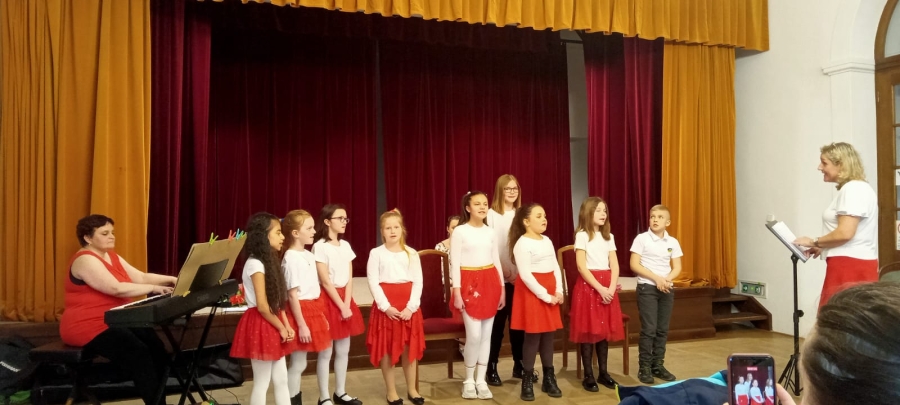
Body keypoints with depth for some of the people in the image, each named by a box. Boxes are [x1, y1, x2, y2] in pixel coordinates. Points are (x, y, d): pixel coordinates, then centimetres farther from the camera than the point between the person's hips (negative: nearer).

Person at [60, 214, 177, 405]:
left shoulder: (113, 257, 15)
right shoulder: (85, 260, -14)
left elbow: (141, 277, 9)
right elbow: (117, 289, -24)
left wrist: (172, 280, -5)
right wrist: (153, 288, -21)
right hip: (88, 326, -8)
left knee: (157, 348, -18)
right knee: (139, 352, -28)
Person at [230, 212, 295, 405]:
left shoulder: (269, 262, 12)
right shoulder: (255, 264, -17)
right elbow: (262, 306, -21)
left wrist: (286, 326, 3)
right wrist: (281, 328, -11)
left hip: (273, 327, 9)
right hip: (261, 326, -9)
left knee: (281, 380, 13)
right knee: (262, 383, 1)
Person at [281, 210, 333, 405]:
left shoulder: (309, 255, 9)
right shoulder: (291, 258, -17)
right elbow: (292, 295, -19)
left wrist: (321, 315, 16)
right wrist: (301, 325, -19)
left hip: (314, 310, 10)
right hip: (301, 312, -10)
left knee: (325, 353, 19)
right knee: (299, 364, -2)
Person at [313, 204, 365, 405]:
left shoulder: (346, 246, 9)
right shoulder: (320, 247, -11)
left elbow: (349, 278, 5)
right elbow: (326, 282, -14)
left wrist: (347, 304, -7)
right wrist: (341, 306, -15)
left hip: (344, 298, 7)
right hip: (328, 299, -6)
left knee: (343, 350, 12)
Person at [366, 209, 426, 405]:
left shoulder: (411, 253, 4)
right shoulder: (376, 253, -2)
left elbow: (418, 282, 0)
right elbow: (373, 282, -7)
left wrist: (411, 307, -11)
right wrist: (385, 306, -15)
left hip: (408, 306, 2)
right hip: (385, 306, -2)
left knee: (410, 348, 10)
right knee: (386, 349, 5)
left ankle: (412, 389, 24)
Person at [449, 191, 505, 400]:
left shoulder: (491, 232, 10)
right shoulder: (460, 231, -4)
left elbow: (497, 261, 13)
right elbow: (454, 263, -6)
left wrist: (501, 288, 10)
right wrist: (456, 291, -12)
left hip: (489, 283, 5)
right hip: (469, 283, -4)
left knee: (486, 334, 6)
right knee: (474, 334, -9)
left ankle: (481, 380, 15)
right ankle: (469, 380, 9)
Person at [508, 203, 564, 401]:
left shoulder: (547, 241, 12)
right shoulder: (522, 243, -12)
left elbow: (556, 267, 11)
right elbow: (525, 275, -18)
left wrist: (559, 291, -2)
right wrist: (545, 296, -17)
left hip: (550, 292, 7)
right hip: (532, 292, -7)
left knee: (548, 335, 10)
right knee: (533, 336, -4)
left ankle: (549, 379, 20)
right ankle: (527, 382, 5)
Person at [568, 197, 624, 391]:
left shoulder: (608, 236, 13)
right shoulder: (582, 235, -4)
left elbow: (614, 266, 6)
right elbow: (581, 267, -12)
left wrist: (611, 288, -9)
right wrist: (600, 288, -16)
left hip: (607, 287, 5)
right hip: (588, 285, -5)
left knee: (605, 329, 8)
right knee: (588, 331, -2)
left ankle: (603, 372, 17)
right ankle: (588, 375, 4)